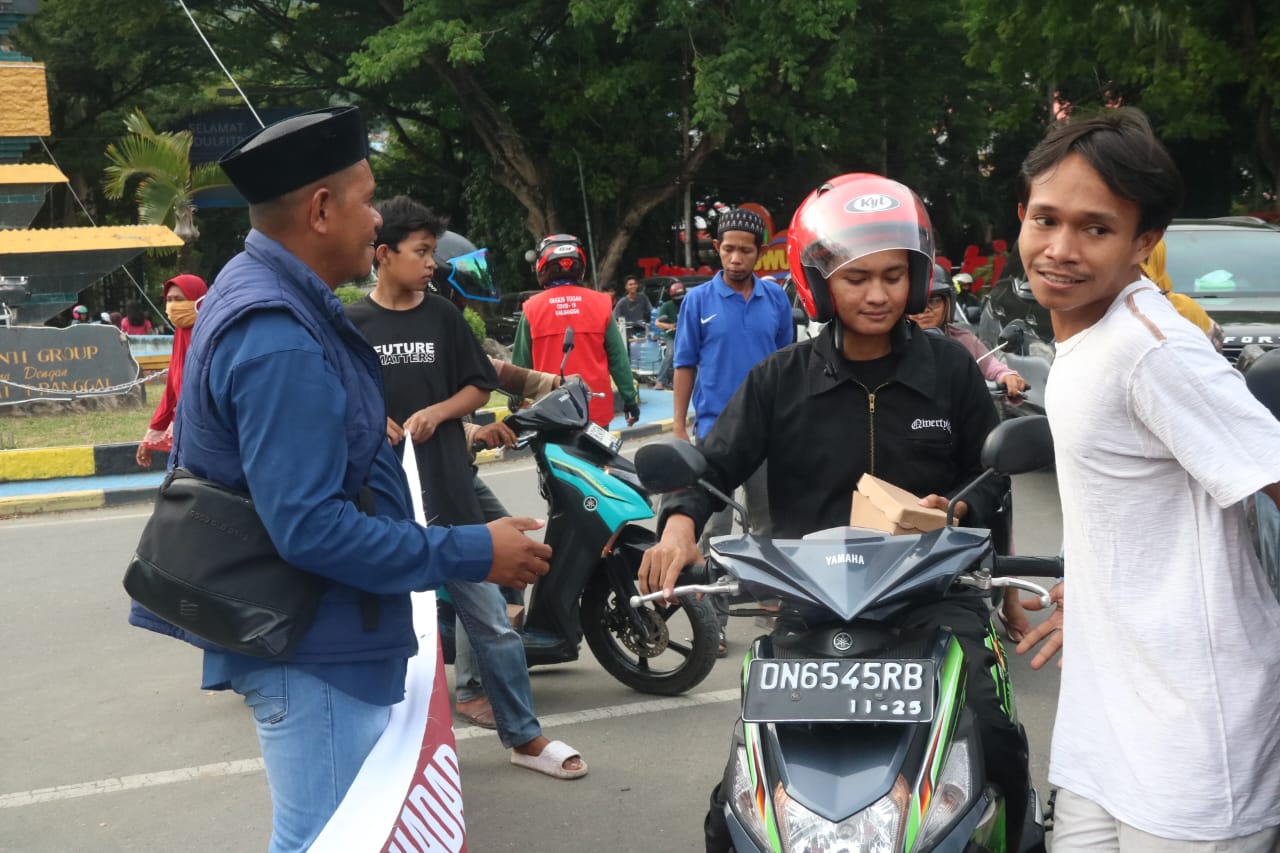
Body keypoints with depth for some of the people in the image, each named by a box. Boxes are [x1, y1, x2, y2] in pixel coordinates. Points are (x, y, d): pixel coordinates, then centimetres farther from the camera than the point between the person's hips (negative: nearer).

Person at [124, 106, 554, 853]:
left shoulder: (262, 294, 9)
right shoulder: (280, 340, -25)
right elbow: (310, 528, -29)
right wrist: (473, 555, -24)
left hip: (321, 628, 11)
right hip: (315, 648, -11)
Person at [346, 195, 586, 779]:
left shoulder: (443, 316, 7)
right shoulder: (350, 324, 1)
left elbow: (478, 386, 9)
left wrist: (436, 412, -9)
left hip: (447, 490, 1)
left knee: (491, 619, 3)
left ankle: (524, 736, 14)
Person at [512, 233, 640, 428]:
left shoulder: (532, 308, -3)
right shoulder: (599, 304, -1)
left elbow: (521, 362, 4)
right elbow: (618, 357, 1)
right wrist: (630, 398, 9)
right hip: (596, 407, 1)